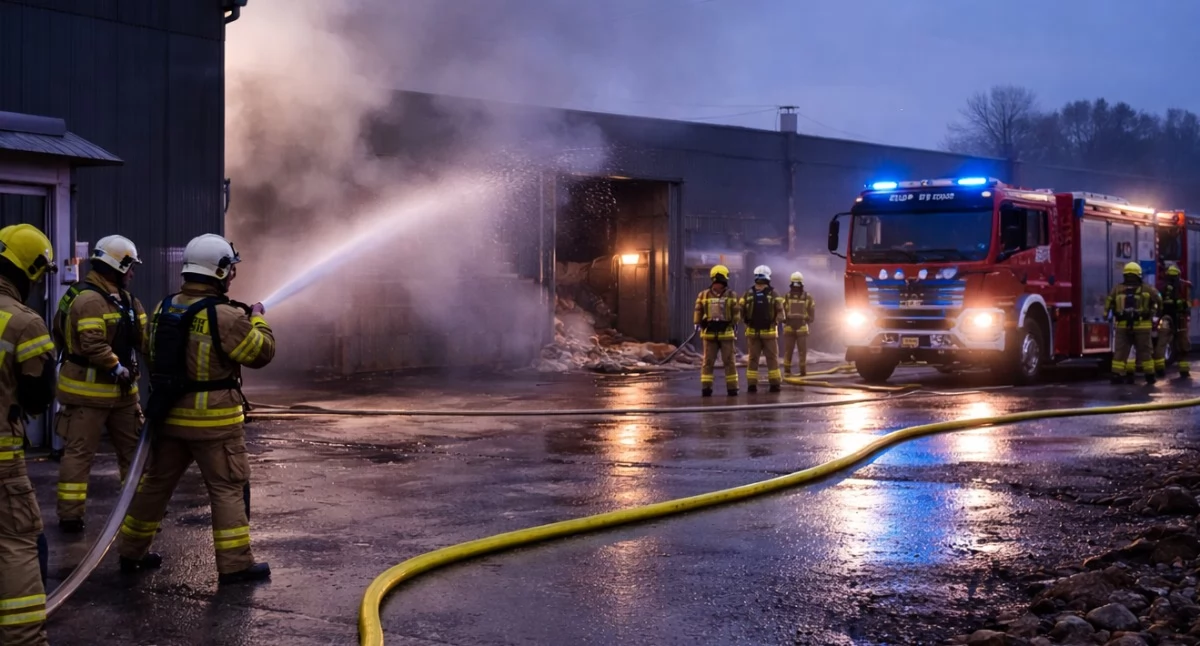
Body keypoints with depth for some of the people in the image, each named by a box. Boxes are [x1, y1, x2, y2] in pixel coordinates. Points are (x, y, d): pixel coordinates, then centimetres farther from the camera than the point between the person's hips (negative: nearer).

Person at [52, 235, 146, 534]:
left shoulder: (122, 299, 13)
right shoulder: (90, 300, -20)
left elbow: (140, 338, 12)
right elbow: (93, 345, -29)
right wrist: (118, 368, -25)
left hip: (120, 389, 10)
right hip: (88, 390, -10)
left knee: (133, 446, 16)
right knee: (79, 452, -3)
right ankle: (70, 515, 3)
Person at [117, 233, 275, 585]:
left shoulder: (164, 308, 4)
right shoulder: (225, 316, -18)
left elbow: (150, 350, 18)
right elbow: (262, 352, -8)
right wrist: (257, 319, 8)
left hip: (169, 414, 7)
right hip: (213, 419, -7)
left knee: (156, 483, 17)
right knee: (227, 489, 1)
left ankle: (132, 553, 28)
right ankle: (235, 565, 2)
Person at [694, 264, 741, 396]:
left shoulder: (731, 295, 1)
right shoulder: (704, 295, 4)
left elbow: (736, 311, 2)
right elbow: (698, 311, 5)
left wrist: (734, 324, -5)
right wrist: (698, 324, -1)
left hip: (726, 333, -1)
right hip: (709, 333, 1)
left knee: (729, 361, 2)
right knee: (708, 362, 2)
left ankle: (732, 388, 7)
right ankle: (706, 387, 4)